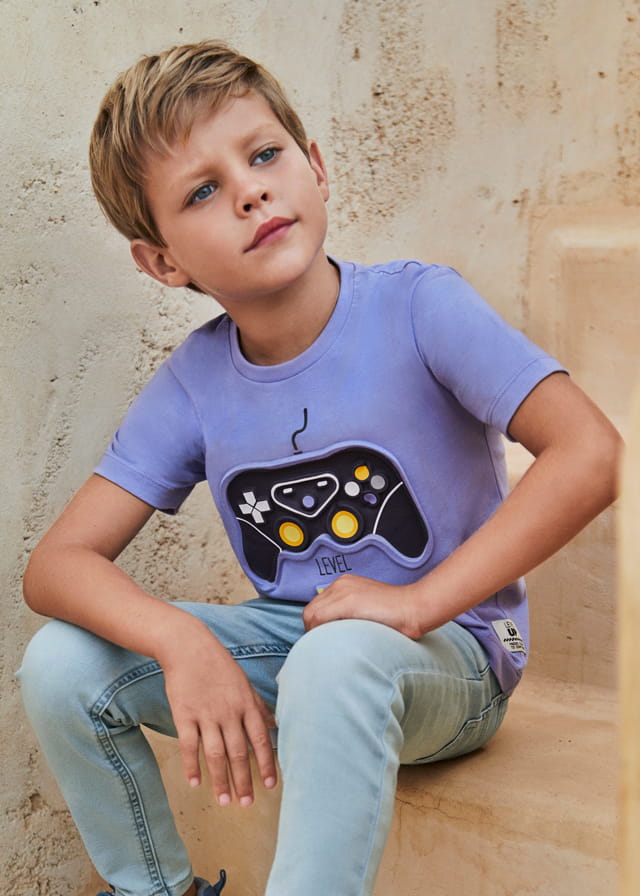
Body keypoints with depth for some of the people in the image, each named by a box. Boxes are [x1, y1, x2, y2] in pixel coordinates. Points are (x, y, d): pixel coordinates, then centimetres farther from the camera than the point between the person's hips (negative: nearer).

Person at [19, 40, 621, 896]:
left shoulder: (417, 306, -17)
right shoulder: (193, 384, -6)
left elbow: (591, 454, -27)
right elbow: (56, 564, -9)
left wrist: (418, 601, -28)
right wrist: (180, 640, -29)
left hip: (445, 660, -4)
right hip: (289, 637, 5)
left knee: (339, 657, -38)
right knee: (60, 663, -12)